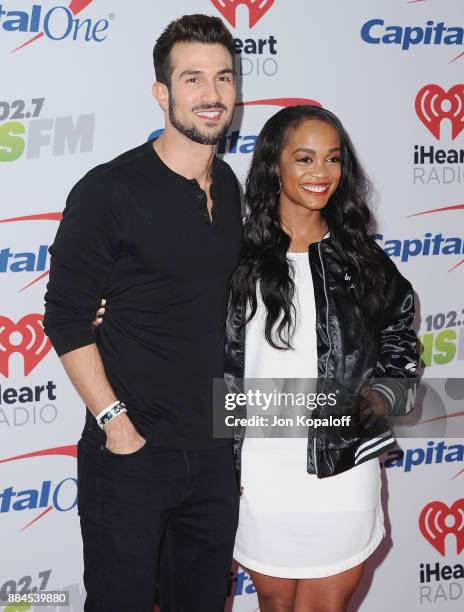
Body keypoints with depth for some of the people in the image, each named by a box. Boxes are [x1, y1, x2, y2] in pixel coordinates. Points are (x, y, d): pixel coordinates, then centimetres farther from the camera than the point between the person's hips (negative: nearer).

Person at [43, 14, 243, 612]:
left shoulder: (232, 189, 7)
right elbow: (66, 317, -11)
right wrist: (114, 422, -15)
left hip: (214, 451, 6)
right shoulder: (108, 191, -13)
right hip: (129, 453, -5)